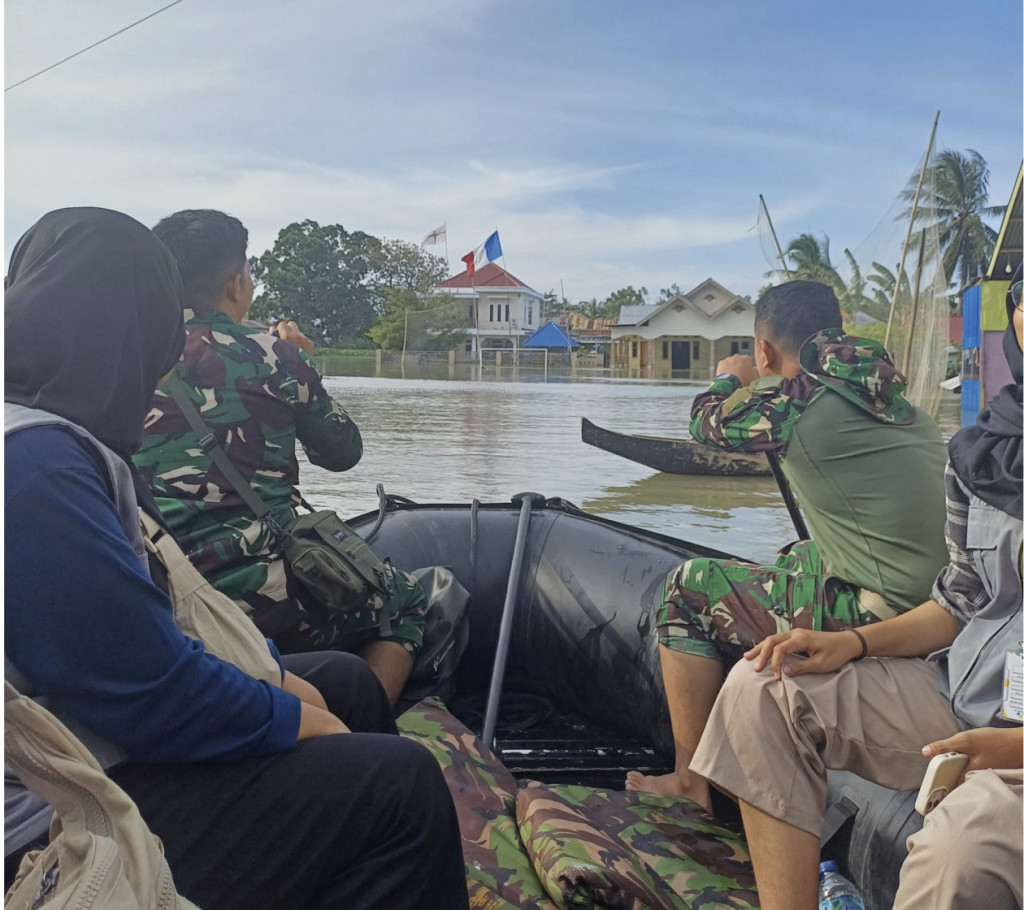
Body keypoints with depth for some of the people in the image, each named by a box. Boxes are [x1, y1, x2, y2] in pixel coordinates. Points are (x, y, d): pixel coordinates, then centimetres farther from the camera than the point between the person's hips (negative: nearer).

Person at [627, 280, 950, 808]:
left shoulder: (796, 397, -12)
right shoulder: (897, 402, 10)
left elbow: (708, 423, 7)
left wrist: (730, 378, 26)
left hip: (872, 624, -8)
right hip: (935, 606, 8)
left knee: (688, 590, 6)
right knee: (796, 557, 33)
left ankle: (690, 783, 14)